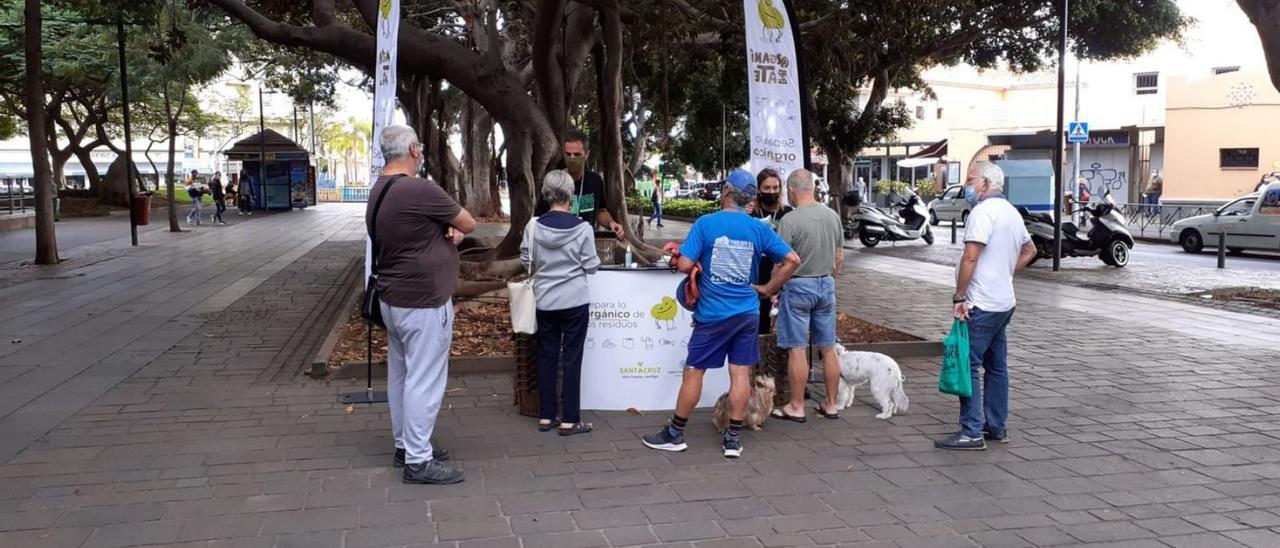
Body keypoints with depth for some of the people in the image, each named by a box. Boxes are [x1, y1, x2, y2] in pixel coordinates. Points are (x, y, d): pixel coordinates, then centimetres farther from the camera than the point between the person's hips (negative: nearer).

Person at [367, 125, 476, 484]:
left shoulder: (377, 192, 10)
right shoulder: (421, 190, -21)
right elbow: (470, 224, -10)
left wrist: (447, 229, -2)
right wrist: (455, 225, 9)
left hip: (393, 299, 10)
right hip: (424, 302, -10)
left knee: (400, 374, 17)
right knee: (424, 380, -4)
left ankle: (404, 445, 28)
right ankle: (418, 461, 2)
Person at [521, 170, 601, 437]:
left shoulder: (534, 226, -6)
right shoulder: (582, 228, -13)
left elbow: (526, 263, 4)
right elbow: (591, 267, -6)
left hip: (545, 301, 3)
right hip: (575, 301, -3)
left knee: (546, 358, 13)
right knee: (571, 360, 4)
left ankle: (546, 416, 19)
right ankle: (570, 420, 9)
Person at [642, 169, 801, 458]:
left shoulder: (706, 223, -9)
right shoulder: (760, 229, 1)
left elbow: (684, 264, -14)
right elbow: (792, 260, -2)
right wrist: (768, 288, 5)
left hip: (713, 313, -3)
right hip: (748, 312, 3)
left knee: (694, 371, 7)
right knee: (740, 373, 7)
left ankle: (675, 434, 18)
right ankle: (733, 438, 13)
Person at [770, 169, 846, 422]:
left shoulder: (790, 220, -14)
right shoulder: (833, 215, 5)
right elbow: (840, 256, 11)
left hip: (798, 286, -6)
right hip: (827, 285, 6)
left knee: (797, 349, 1)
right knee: (828, 348, 11)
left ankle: (796, 407, 7)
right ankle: (831, 405, 19)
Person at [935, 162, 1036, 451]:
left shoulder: (983, 211, -15)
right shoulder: (1011, 211, 16)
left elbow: (970, 257, -22)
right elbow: (1029, 250, 30)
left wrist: (959, 297, -17)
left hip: (981, 305, -10)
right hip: (1004, 302, 10)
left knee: (968, 366, -7)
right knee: (996, 366, 14)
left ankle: (972, 433, -6)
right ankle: (997, 428, 21)